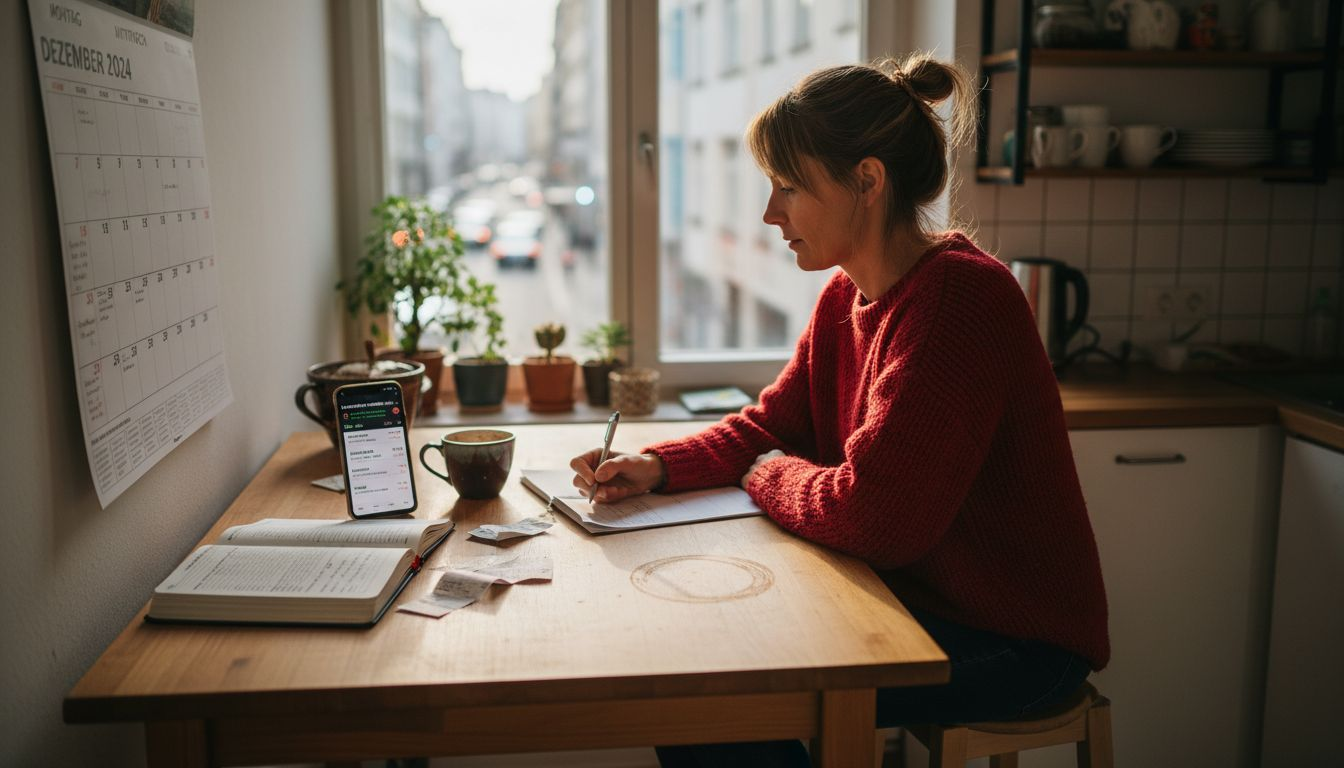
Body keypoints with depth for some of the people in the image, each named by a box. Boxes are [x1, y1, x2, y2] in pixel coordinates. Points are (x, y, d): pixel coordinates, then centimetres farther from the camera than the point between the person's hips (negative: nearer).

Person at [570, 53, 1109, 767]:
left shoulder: (960, 296, -26)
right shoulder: (846, 295, 2)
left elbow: (873, 515, -29)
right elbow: (770, 424, 11)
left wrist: (771, 476, -10)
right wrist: (659, 467, -6)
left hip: (1014, 639, -8)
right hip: (909, 598, 8)